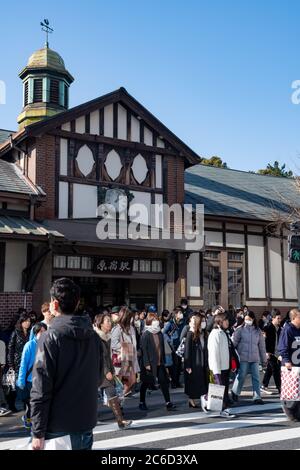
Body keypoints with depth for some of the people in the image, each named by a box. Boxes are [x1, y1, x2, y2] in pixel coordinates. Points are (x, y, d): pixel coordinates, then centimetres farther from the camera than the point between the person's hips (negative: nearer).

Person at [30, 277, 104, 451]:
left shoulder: (51, 338, -15)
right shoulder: (94, 337, 3)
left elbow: (41, 389, -16)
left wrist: (38, 432, -11)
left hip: (57, 426, -5)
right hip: (86, 422, 5)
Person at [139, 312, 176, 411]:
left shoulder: (160, 334, 8)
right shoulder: (146, 334, -11)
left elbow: (162, 348, 13)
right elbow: (144, 350, -14)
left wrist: (163, 361, 10)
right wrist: (147, 364, -18)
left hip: (159, 363, 6)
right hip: (149, 364, -6)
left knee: (164, 382, 1)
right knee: (145, 383, 7)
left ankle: (168, 403, 3)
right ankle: (142, 402, 21)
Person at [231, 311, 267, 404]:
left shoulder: (258, 331, 9)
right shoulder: (240, 329, -2)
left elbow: (262, 346, 13)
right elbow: (233, 343, -2)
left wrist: (264, 359, 14)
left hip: (255, 358, 3)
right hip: (243, 358, -3)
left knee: (256, 377, 1)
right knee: (241, 376, 0)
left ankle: (257, 397, 5)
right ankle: (235, 392, 22)